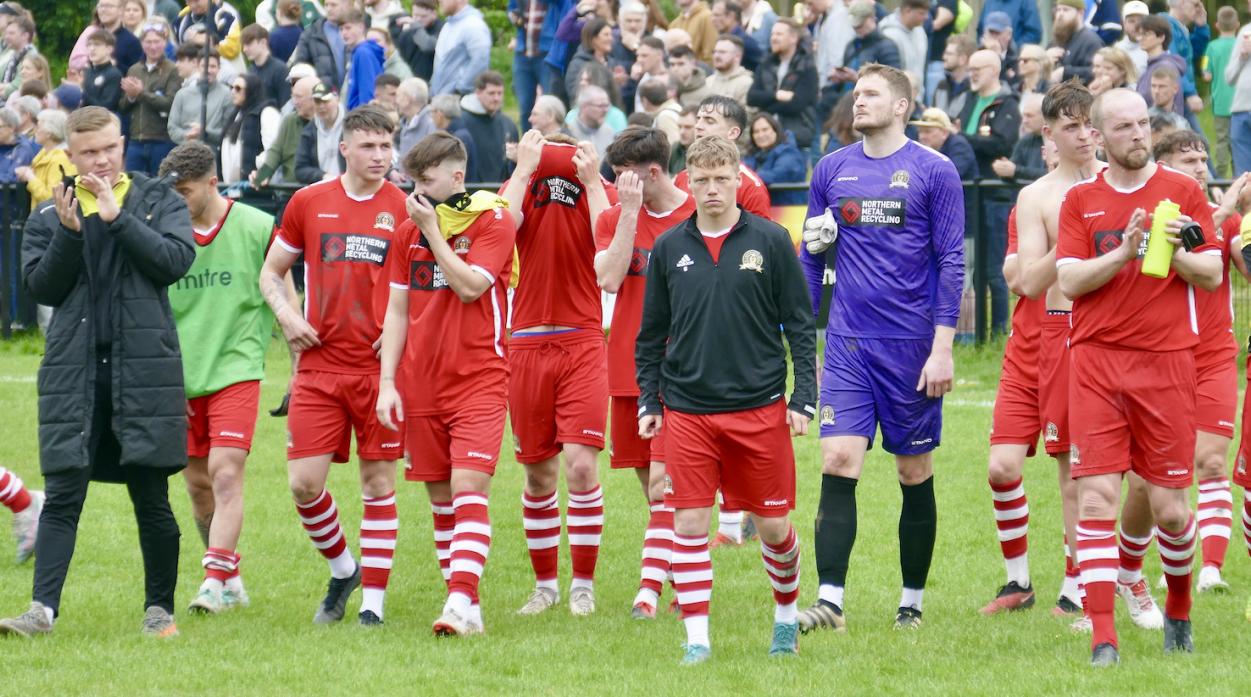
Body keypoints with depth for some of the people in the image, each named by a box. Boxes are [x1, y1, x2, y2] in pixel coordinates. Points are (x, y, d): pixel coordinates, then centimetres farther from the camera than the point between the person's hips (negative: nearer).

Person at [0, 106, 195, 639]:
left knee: (151, 497, 3)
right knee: (62, 495, -6)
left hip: (144, 368, -1)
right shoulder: (50, 214, 10)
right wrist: (70, 231, -12)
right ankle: (43, 609, -10)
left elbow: (175, 260, -9)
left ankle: (159, 609, 15)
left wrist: (116, 216, -14)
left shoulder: (159, 202, 6)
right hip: (74, 370, 1)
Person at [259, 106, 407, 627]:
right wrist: (286, 315, -2)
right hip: (319, 366, 2)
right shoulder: (309, 203, 6)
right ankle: (343, 568, 21)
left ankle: (373, 599, 8)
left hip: (381, 368, -1)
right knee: (304, 482, -4)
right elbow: (271, 272, 17)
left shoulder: (405, 208, 1)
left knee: (378, 481, 1)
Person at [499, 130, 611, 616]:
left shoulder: (598, 192, -1)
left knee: (580, 462, -12)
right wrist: (524, 170, -17)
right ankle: (545, 584, 21)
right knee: (538, 472, 6)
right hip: (527, 346, 1)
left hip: (582, 344, -1)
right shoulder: (519, 189, 0)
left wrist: (591, 183, -16)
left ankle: (583, 585, 0)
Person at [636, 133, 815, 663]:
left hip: (759, 408, -1)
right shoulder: (669, 249, 6)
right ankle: (697, 638, 0)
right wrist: (649, 401, 6)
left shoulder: (770, 242, 0)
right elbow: (651, 334, 13)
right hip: (688, 412, 1)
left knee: (773, 523, 5)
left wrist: (804, 398, -4)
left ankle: (787, 615, 29)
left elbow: (800, 325, 2)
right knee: (689, 523, -6)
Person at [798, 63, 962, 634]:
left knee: (915, 474, 6)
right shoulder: (832, 170, 8)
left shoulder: (933, 172, -3)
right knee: (838, 462, -10)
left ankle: (912, 602, 18)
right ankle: (829, 602, -13)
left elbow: (951, 262, -4)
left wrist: (942, 348, -10)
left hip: (913, 346, -2)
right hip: (847, 345, 2)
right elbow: (810, 257, 15)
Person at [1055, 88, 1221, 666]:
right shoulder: (1080, 200, 8)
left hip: (1166, 360, 0)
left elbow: (1212, 274, 4)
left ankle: (1178, 608, 29)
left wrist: (1173, 253, -15)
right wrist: (1123, 251, -15)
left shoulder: (1183, 191, 7)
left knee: (1168, 507, 2)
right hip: (1096, 362, 0)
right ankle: (1102, 636, -11)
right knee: (1097, 498, -10)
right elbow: (1069, 281, -2)